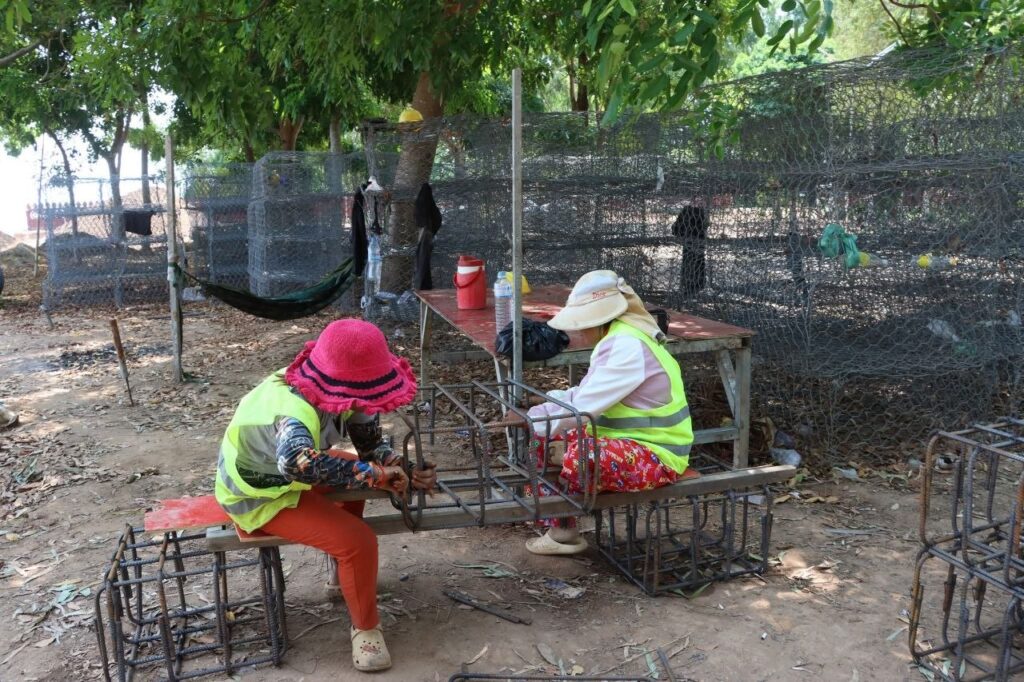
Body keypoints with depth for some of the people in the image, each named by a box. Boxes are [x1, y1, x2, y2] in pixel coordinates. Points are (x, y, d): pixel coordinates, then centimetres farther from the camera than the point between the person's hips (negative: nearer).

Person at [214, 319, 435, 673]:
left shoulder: (331, 391, -14)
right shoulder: (294, 411, -39)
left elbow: (371, 441, -5)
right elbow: (298, 462, -60)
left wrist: (402, 470, -24)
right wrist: (375, 474, -50)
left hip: (276, 472, 8)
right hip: (262, 498, -8)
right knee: (358, 542, -17)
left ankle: (344, 563, 32)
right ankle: (365, 628, 5)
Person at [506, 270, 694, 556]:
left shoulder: (628, 347, -24)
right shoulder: (616, 338, 6)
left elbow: (585, 405, -27)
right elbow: (586, 394, 10)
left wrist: (531, 419, -15)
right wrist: (536, 411, -1)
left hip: (655, 457, -10)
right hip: (629, 440, 10)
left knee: (577, 457, -32)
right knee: (547, 440, 7)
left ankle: (563, 531, -4)